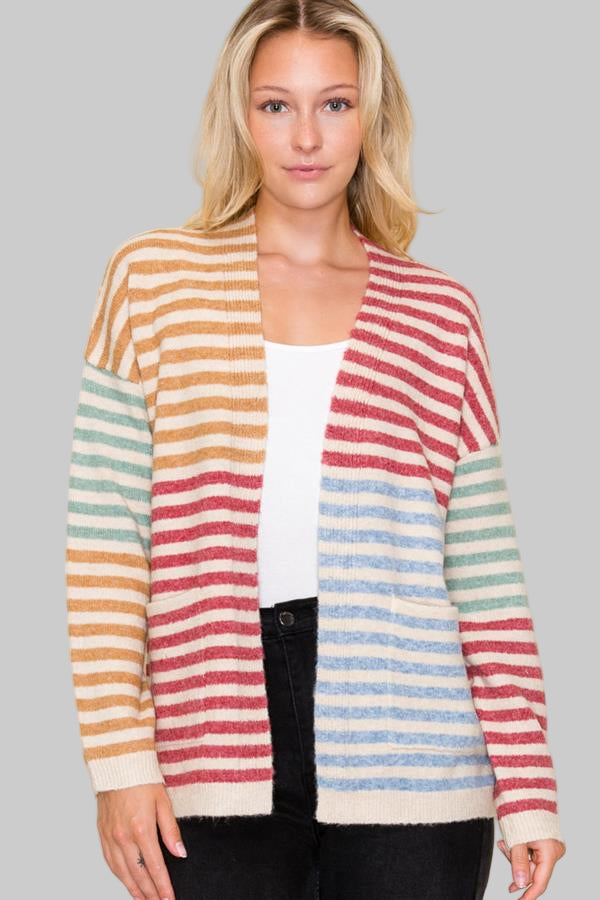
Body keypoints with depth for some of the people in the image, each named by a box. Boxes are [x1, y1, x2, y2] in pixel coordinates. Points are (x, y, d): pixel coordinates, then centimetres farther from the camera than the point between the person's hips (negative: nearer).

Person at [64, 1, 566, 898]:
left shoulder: (442, 314, 8)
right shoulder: (153, 278, 5)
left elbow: (486, 570, 7)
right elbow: (103, 533, 2)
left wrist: (528, 790, 2)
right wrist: (120, 756, -5)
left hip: (407, 758, 1)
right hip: (221, 750, 0)